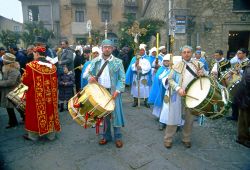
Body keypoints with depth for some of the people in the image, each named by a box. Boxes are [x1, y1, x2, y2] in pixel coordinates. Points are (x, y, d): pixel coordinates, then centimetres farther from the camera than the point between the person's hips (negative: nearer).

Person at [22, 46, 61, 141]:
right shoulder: (52, 66, 0)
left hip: (35, 96, -3)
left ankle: (33, 135, 26)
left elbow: (25, 81, -8)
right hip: (50, 96, 4)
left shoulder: (31, 65, -13)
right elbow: (55, 83, 5)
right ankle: (51, 134, 25)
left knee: (35, 113, 11)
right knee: (49, 111, 14)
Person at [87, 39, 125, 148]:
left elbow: (122, 78, -6)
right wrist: (90, 78, -13)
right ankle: (106, 136, 28)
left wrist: (117, 90, -17)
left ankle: (118, 137, 17)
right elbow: (90, 73, 11)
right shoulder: (95, 61, 5)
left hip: (113, 92, -3)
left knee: (115, 114, 2)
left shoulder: (118, 62, -3)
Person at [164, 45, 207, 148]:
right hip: (178, 95, -2)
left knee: (189, 119, 13)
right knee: (173, 117, 3)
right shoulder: (177, 65, 1)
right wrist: (178, 88, -18)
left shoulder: (198, 65, 9)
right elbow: (170, 79, -3)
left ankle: (186, 139, 30)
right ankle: (168, 139, 15)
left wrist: (203, 74, -10)